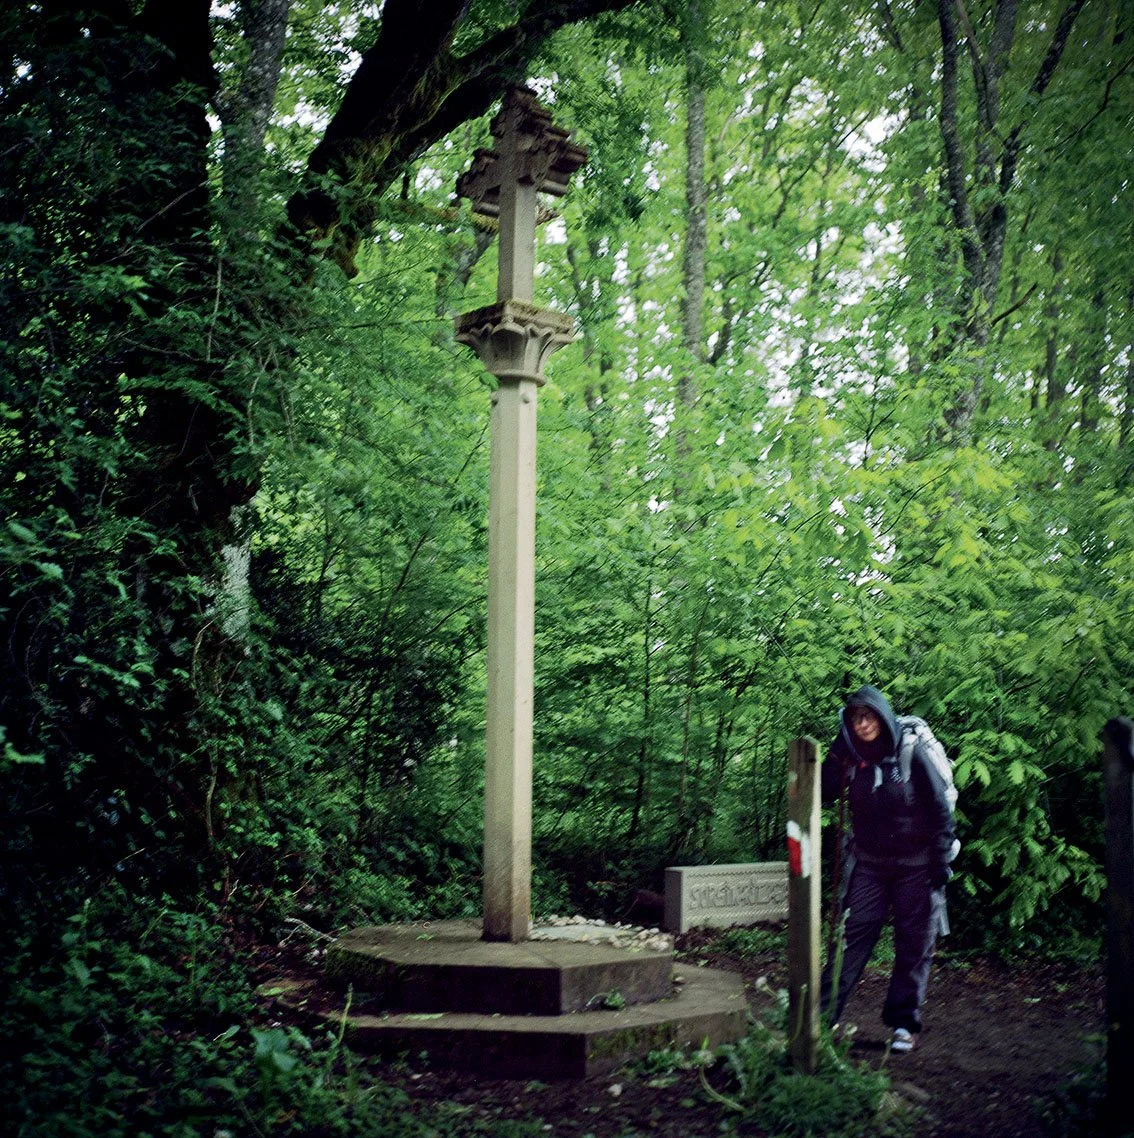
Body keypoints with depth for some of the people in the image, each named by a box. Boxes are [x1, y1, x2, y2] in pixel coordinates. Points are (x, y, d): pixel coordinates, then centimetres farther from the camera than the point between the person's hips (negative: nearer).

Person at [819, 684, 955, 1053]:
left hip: (916, 866, -2)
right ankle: (823, 1013, 1)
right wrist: (837, 754, -16)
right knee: (853, 937, -2)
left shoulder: (910, 753, -13)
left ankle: (903, 1023, 16)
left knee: (915, 946, 5)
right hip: (869, 864, 3)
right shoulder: (849, 756, -2)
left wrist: (941, 860, -10)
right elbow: (824, 793, -10)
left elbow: (940, 807, -10)